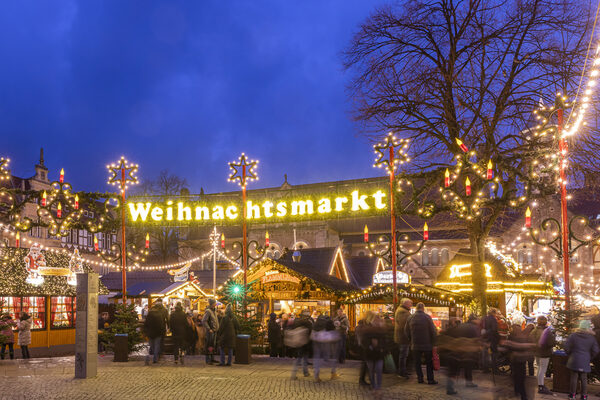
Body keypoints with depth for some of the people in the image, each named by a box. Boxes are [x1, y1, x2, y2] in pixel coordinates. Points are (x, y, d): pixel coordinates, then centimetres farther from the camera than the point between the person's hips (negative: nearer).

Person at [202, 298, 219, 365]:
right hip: (210, 331, -9)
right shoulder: (208, 311, -15)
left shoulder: (213, 311, 14)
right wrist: (209, 329, -22)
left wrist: (216, 328, 16)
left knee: (213, 345, 14)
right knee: (209, 346, -6)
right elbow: (204, 321, -22)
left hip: (214, 331, 9)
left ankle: (212, 359, 21)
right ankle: (208, 360, -2)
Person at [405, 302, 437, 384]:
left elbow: (406, 331, 7)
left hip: (415, 344, 2)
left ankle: (420, 378, 11)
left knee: (417, 362, 13)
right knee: (429, 363, 9)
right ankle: (430, 379, 9)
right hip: (427, 344, -2)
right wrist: (432, 342, 1)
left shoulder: (410, 318, 0)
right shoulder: (427, 317, -10)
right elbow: (433, 331, -10)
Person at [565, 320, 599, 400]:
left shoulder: (573, 336, -6)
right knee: (584, 378, 10)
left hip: (574, 360, -1)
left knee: (574, 377, 6)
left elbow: (566, 347, -7)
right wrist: (590, 358, 14)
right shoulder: (592, 338, 0)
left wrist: (570, 354, 11)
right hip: (585, 362, 1)